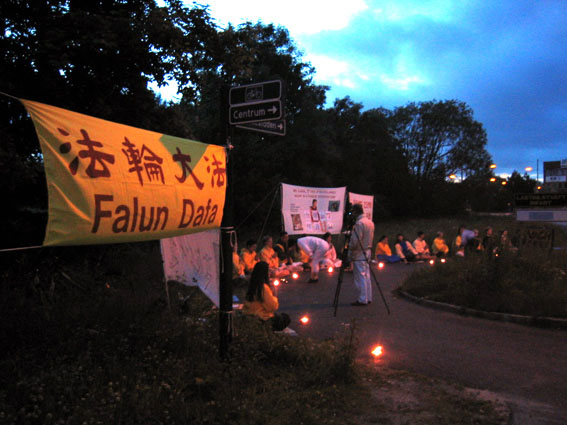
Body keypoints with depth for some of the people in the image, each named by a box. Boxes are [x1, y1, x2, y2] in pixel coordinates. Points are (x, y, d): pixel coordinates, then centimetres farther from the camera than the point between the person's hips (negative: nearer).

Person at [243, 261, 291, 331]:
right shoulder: (264, 287, -24)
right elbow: (273, 306, -19)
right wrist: (275, 298, 2)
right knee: (285, 318, 10)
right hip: (262, 318, -8)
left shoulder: (252, 285, 0)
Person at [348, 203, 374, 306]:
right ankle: (368, 298, 16)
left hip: (359, 254, -9)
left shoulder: (359, 223, -18)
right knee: (366, 276, 12)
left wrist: (350, 250, -7)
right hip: (368, 252, 9)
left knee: (360, 277, -4)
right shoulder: (370, 222, 10)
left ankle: (362, 300, -1)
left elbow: (355, 241, -19)